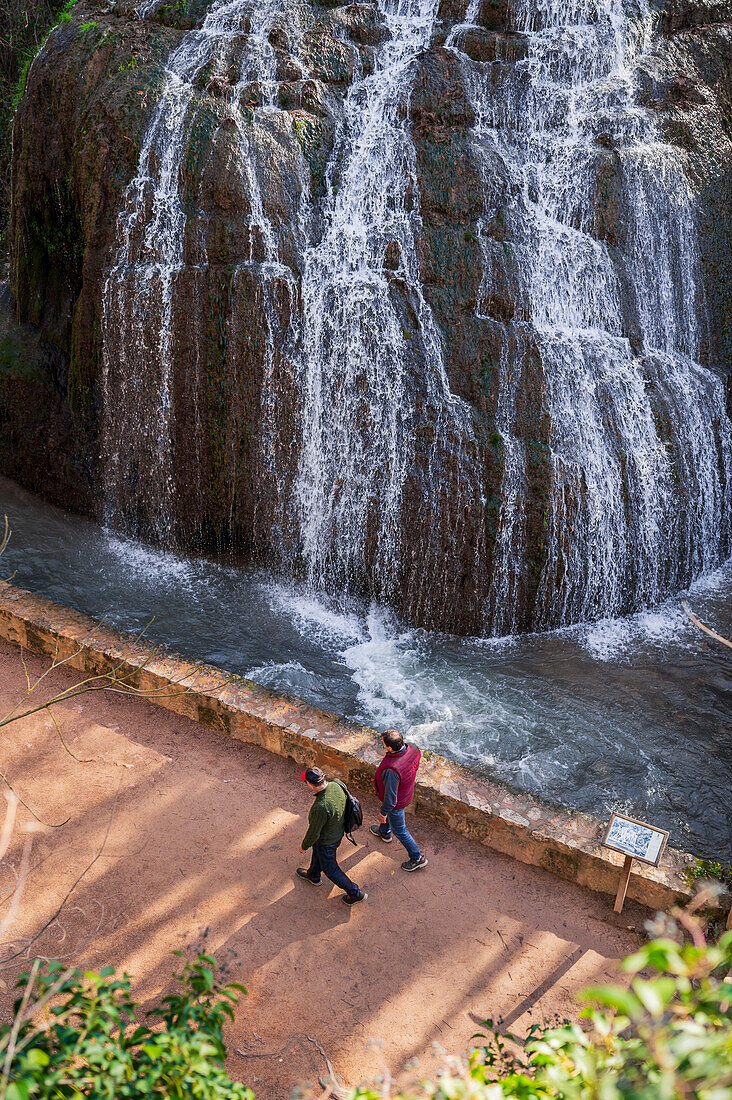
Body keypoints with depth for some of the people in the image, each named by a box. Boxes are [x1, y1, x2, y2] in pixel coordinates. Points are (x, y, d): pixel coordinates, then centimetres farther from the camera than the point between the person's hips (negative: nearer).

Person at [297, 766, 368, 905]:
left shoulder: (320, 807, -44)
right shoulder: (336, 785, -22)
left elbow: (314, 833, -28)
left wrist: (304, 846, -7)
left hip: (327, 841, -8)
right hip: (338, 830, 8)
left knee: (330, 869, 19)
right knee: (317, 853, 34)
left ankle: (355, 893, 32)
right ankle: (313, 875, 62)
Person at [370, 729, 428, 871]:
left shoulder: (391, 770, -46)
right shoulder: (412, 750, -25)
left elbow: (390, 796, -32)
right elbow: (415, 767, -1)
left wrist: (383, 813, -14)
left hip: (397, 802, -8)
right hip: (407, 791, 8)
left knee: (399, 830, 17)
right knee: (387, 809, 35)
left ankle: (417, 858, 35)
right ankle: (384, 833, 65)